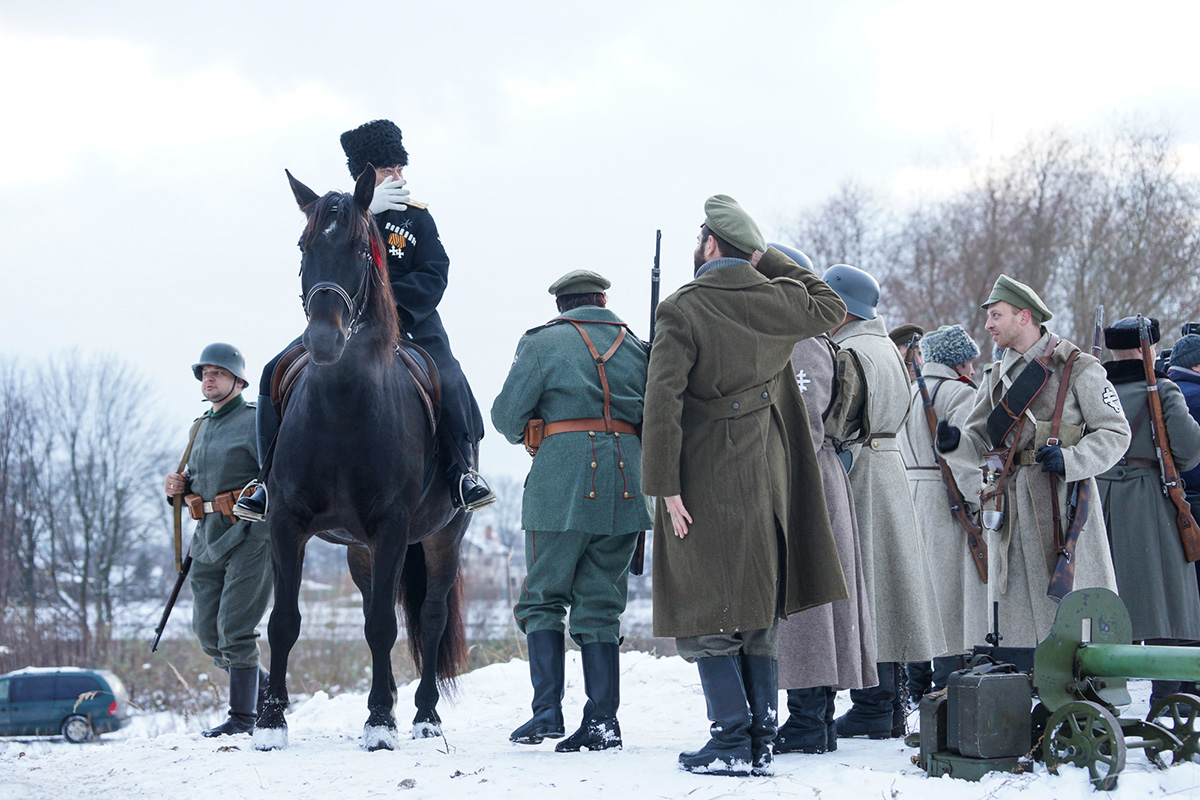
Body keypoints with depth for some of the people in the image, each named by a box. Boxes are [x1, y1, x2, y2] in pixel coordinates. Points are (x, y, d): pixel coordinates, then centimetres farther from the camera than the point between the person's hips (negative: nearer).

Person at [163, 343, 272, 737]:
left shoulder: (255, 421, -6)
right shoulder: (201, 427, 18)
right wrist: (179, 486, 6)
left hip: (247, 535, -8)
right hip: (207, 537, 8)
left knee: (234, 628, -10)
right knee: (208, 634, 8)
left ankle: (243, 716, -1)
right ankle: (264, 686, 27)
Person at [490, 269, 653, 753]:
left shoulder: (542, 343, 3)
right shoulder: (635, 347, 15)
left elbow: (507, 416, 0)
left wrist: (522, 433, 21)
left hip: (561, 486, -4)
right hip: (625, 485, 4)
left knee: (543, 598, 6)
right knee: (600, 604, 8)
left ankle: (547, 711, -5)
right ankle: (603, 721, 1)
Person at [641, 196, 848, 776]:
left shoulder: (681, 311, -12)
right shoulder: (777, 302, 2)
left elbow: (663, 403, -19)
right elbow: (830, 306, 25)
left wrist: (665, 486, -15)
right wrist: (771, 262, 20)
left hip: (708, 487, -5)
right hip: (768, 483, 5)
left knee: (706, 620, 1)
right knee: (757, 618, 13)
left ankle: (733, 741, -4)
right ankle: (760, 742, 14)